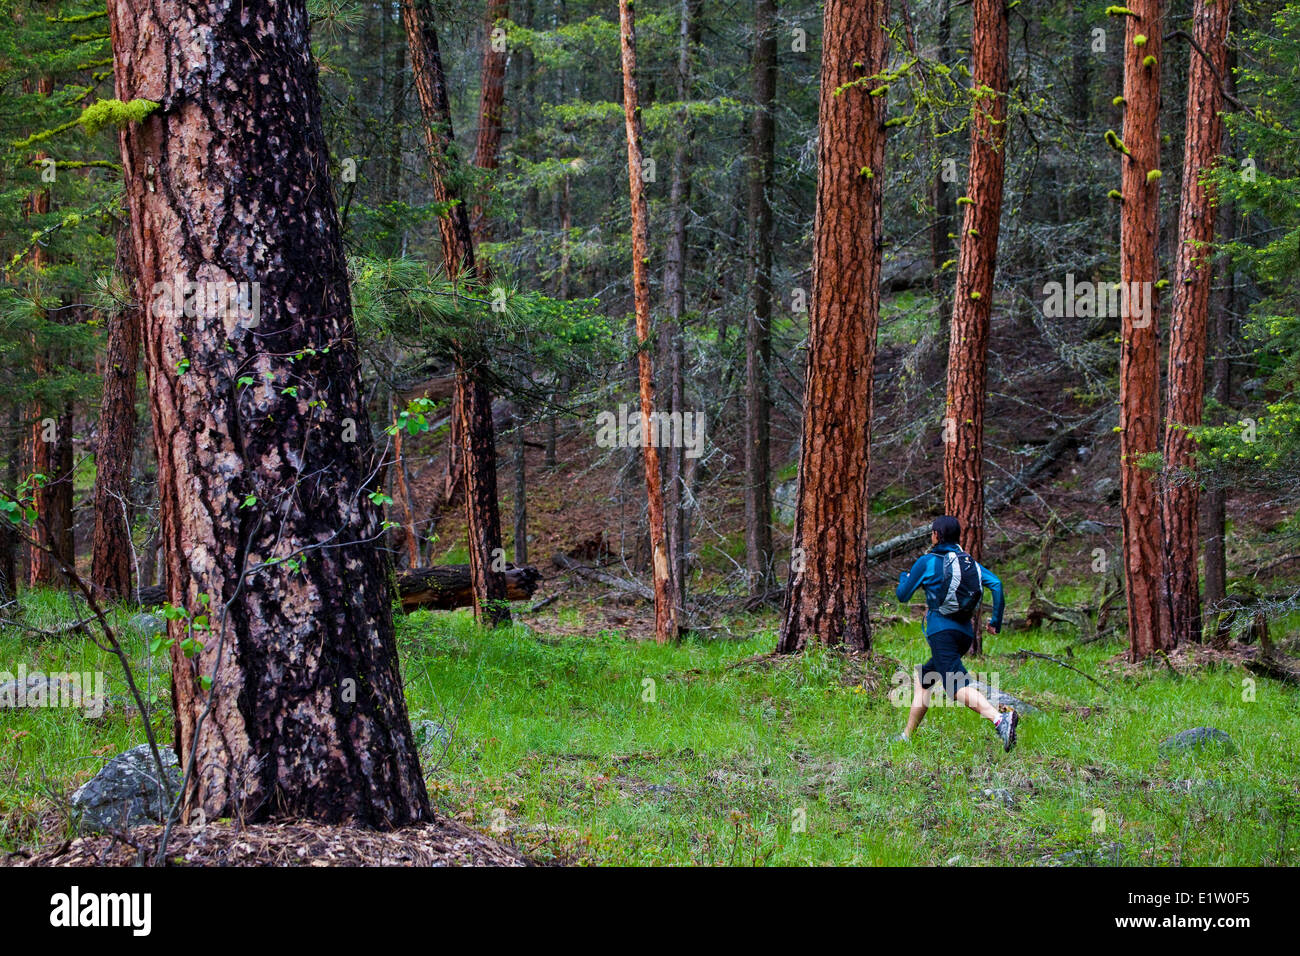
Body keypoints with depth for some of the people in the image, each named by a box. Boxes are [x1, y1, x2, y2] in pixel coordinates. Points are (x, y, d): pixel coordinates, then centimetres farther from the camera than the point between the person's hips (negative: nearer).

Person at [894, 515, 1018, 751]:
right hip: (965, 632, 7)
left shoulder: (927, 561, 1)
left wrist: (904, 577, 30)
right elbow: (995, 583, 2)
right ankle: (907, 735, 27)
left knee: (958, 688, -21)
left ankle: (1000, 719, -44)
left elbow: (903, 595, 8)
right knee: (922, 678, 24)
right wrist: (996, 620, 7)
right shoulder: (969, 561, 15)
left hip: (941, 631, -7)